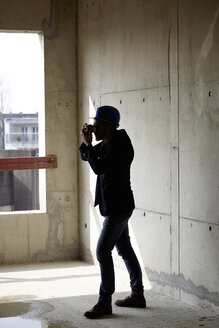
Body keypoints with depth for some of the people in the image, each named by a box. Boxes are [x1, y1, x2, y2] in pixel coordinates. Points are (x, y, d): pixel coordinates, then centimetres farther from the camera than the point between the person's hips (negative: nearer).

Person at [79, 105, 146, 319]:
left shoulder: (120, 146, -20)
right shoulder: (107, 143, 9)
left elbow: (98, 167, -27)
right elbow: (86, 157, 20)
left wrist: (88, 143, -17)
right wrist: (86, 142, 1)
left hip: (118, 208, -10)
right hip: (113, 206, 10)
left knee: (103, 251, -10)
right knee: (125, 249, 15)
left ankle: (104, 303, -3)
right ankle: (138, 295, 26)